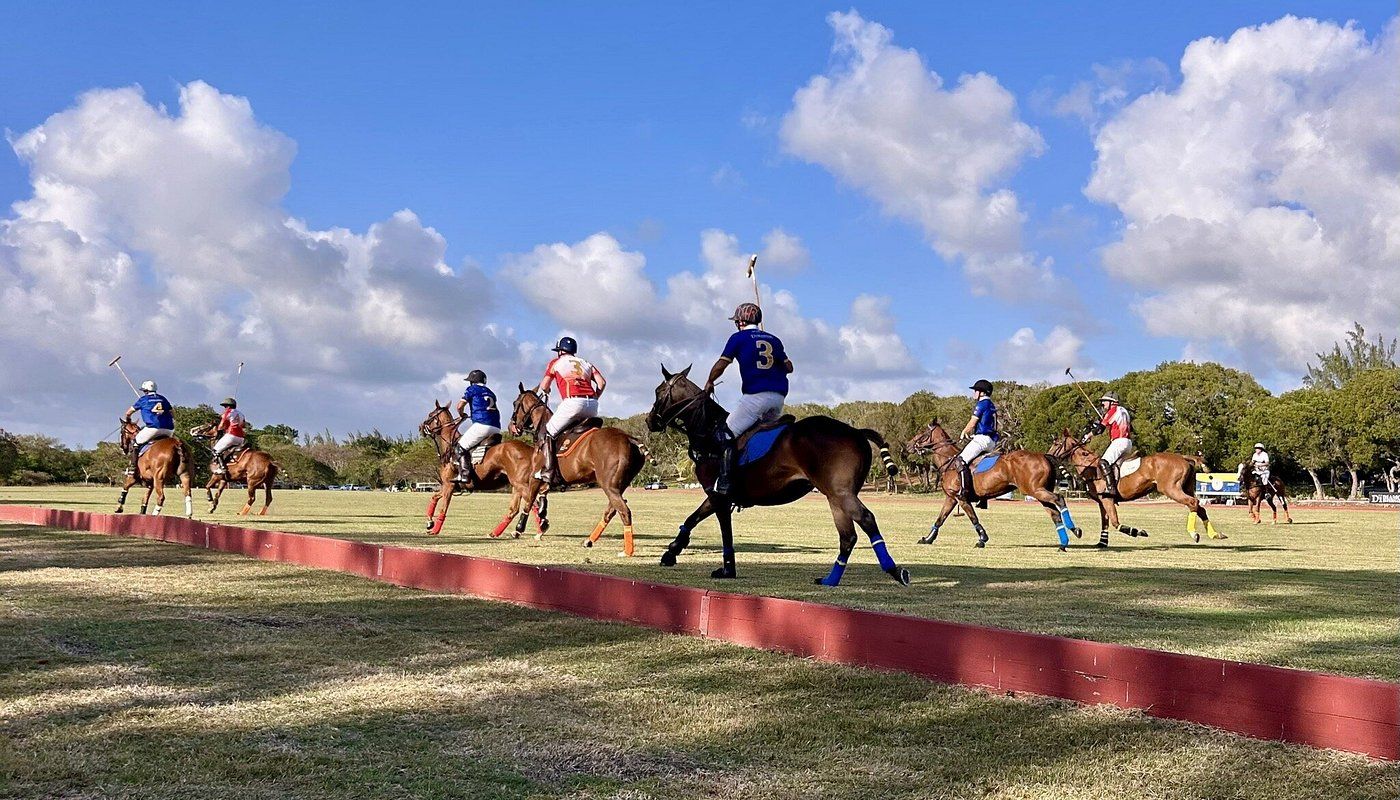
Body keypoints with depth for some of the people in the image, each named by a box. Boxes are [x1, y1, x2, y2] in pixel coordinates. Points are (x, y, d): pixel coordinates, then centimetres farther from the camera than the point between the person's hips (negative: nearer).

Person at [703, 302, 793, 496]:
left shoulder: (739, 338, 5)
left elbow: (721, 365, 1)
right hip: (779, 397, 6)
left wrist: (709, 383, 17)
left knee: (725, 436, -6)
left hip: (756, 396, -6)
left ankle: (724, 484, -17)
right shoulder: (774, 339, 20)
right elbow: (789, 367, 23)